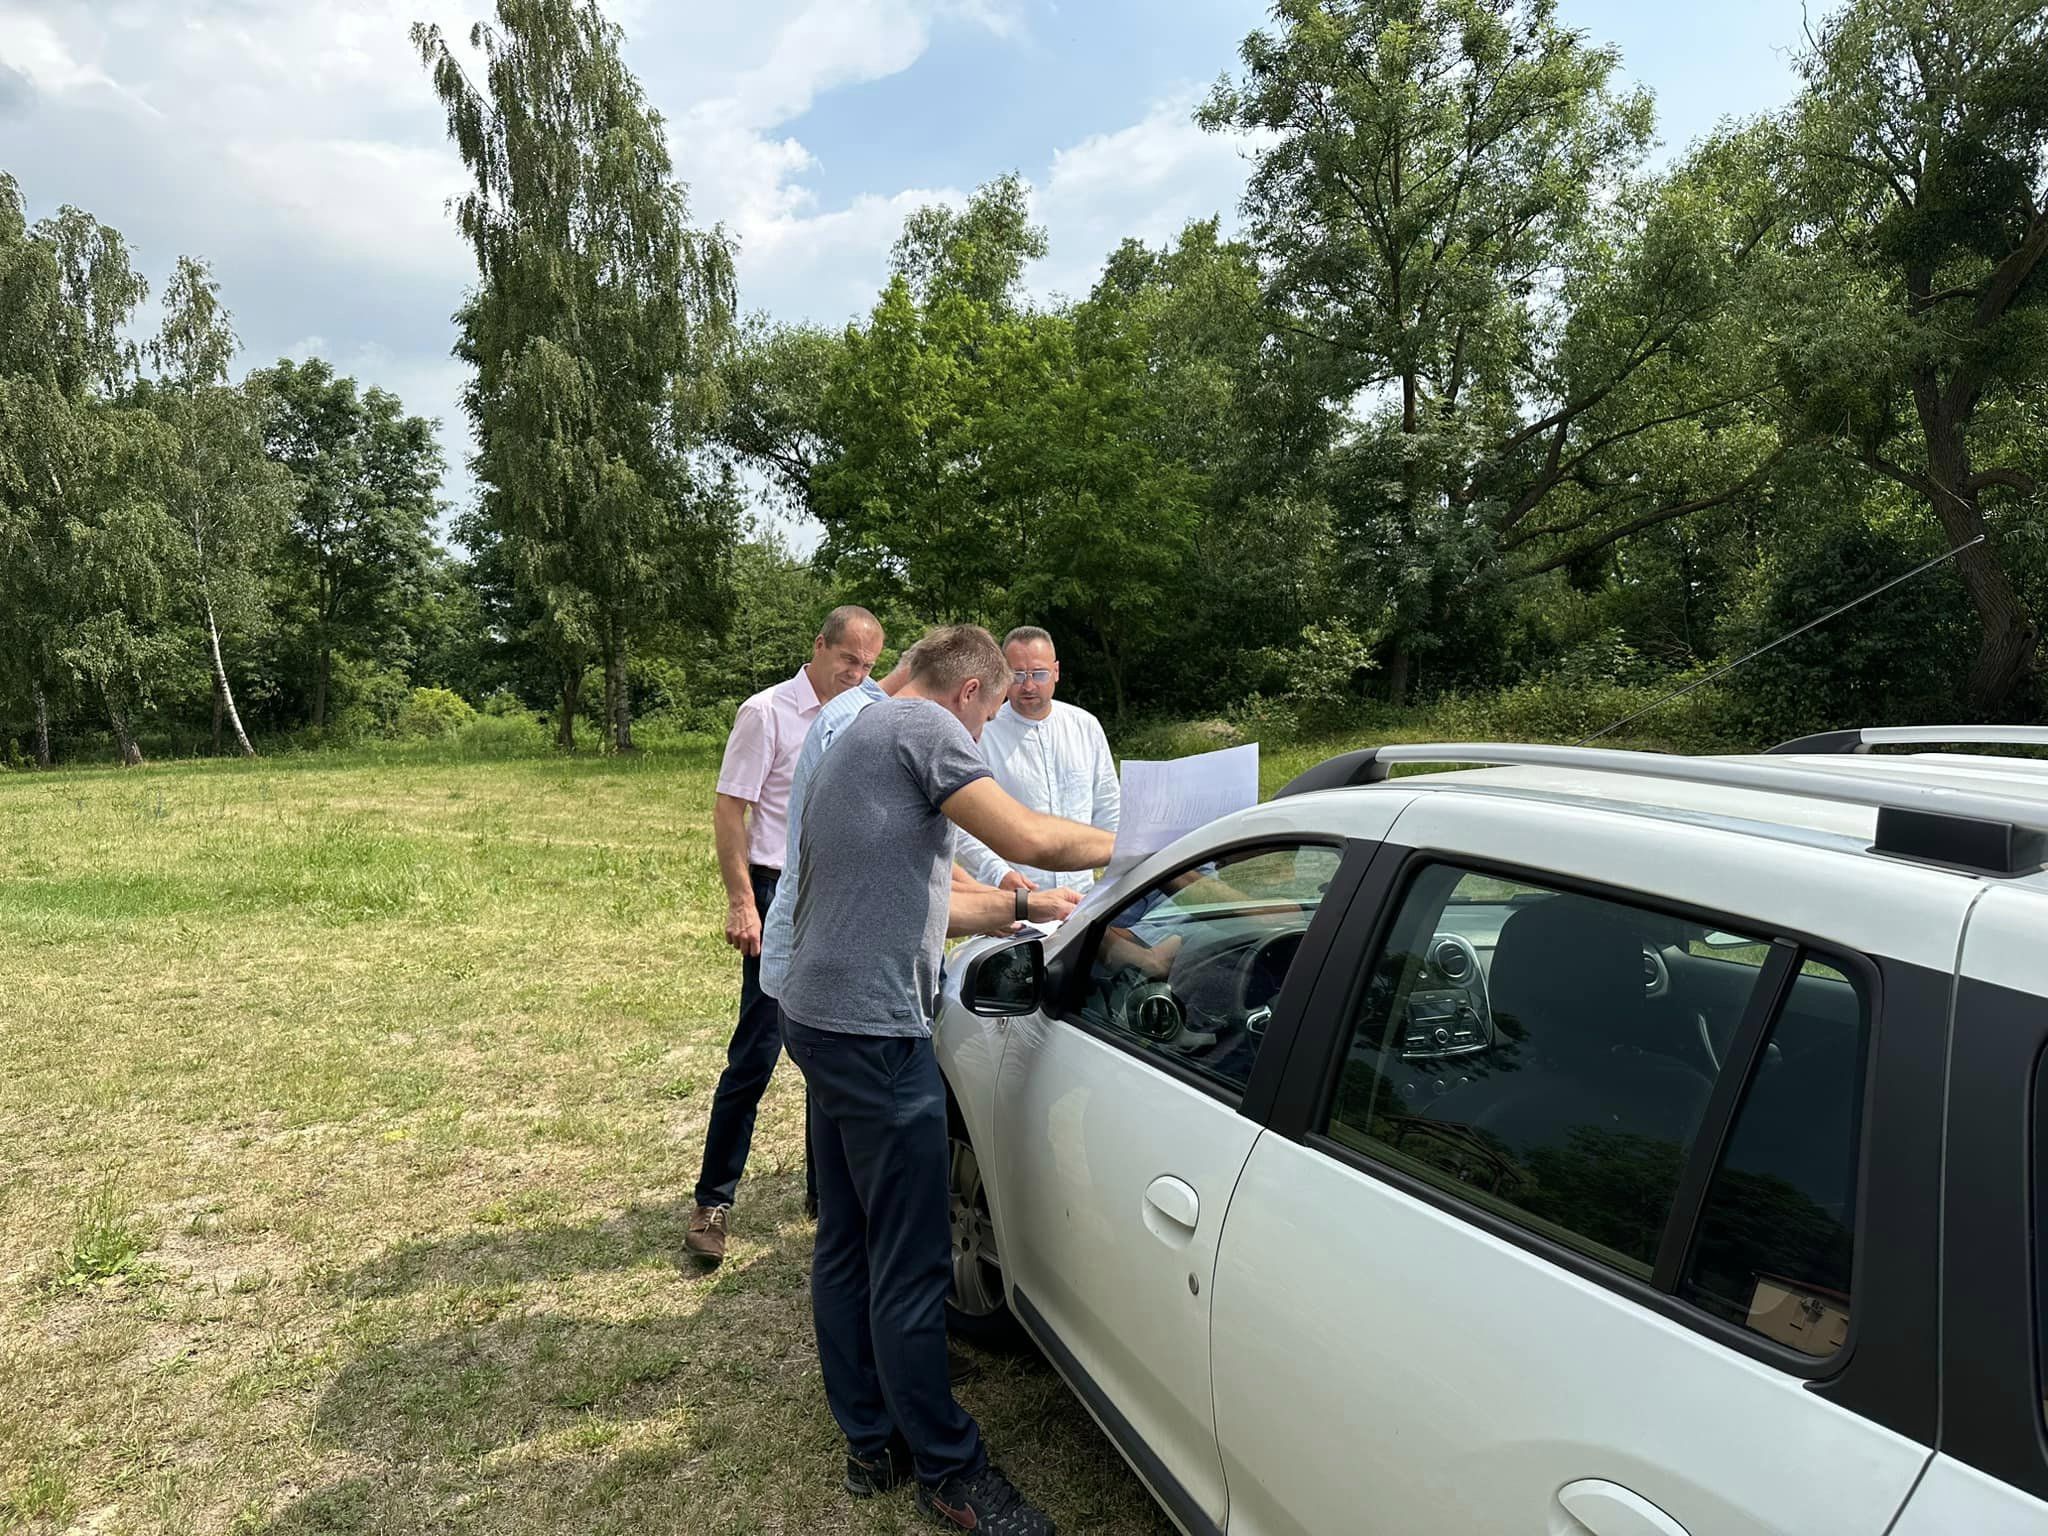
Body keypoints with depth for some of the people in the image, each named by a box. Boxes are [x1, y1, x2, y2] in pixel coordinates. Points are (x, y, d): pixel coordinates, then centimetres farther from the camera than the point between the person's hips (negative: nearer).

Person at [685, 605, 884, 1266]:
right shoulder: (768, 713, -7)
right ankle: (712, 1203, 9)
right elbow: (729, 811, -9)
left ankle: (825, 1187, 26)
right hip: (781, 897, -6)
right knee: (757, 1052, -4)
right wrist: (741, 902, -16)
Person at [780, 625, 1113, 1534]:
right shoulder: (923, 726, -9)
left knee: (846, 1245, 17)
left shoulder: (856, 741, 21)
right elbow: (1026, 838, -18)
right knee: (911, 1266, 2)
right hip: (874, 1028, -11)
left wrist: (1022, 905, 22)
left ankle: (871, 1442, 30)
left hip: (822, 1017, 11)